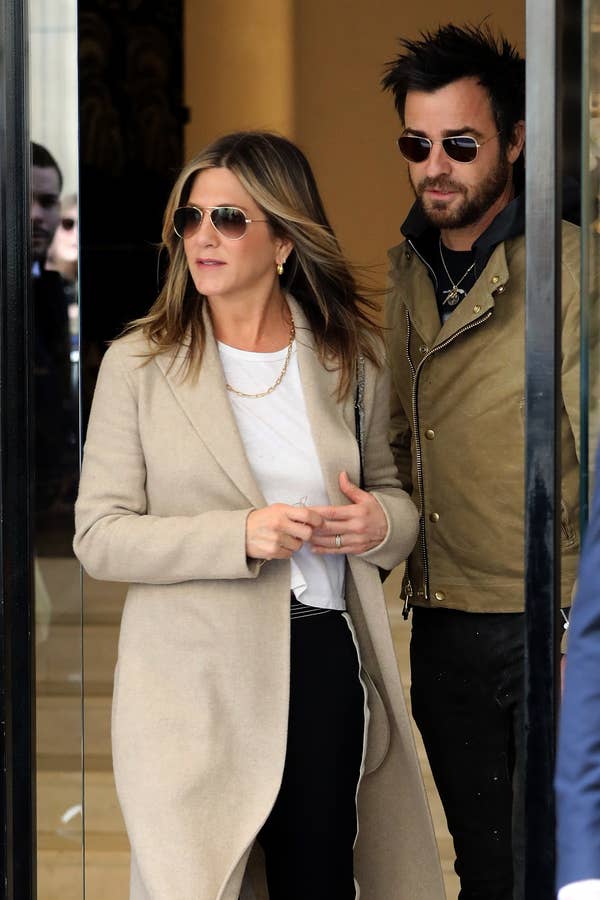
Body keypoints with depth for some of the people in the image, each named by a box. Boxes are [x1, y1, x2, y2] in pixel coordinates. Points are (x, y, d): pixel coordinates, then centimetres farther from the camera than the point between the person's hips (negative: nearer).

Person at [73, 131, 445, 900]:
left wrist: (382, 524, -8)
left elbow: (393, 493, 17)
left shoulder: (350, 358, 7)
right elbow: (98, 535, -7)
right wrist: (240, 536, -20)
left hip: (322, 662, 2)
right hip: (191, 682, -2)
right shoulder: (139, 364, -2)